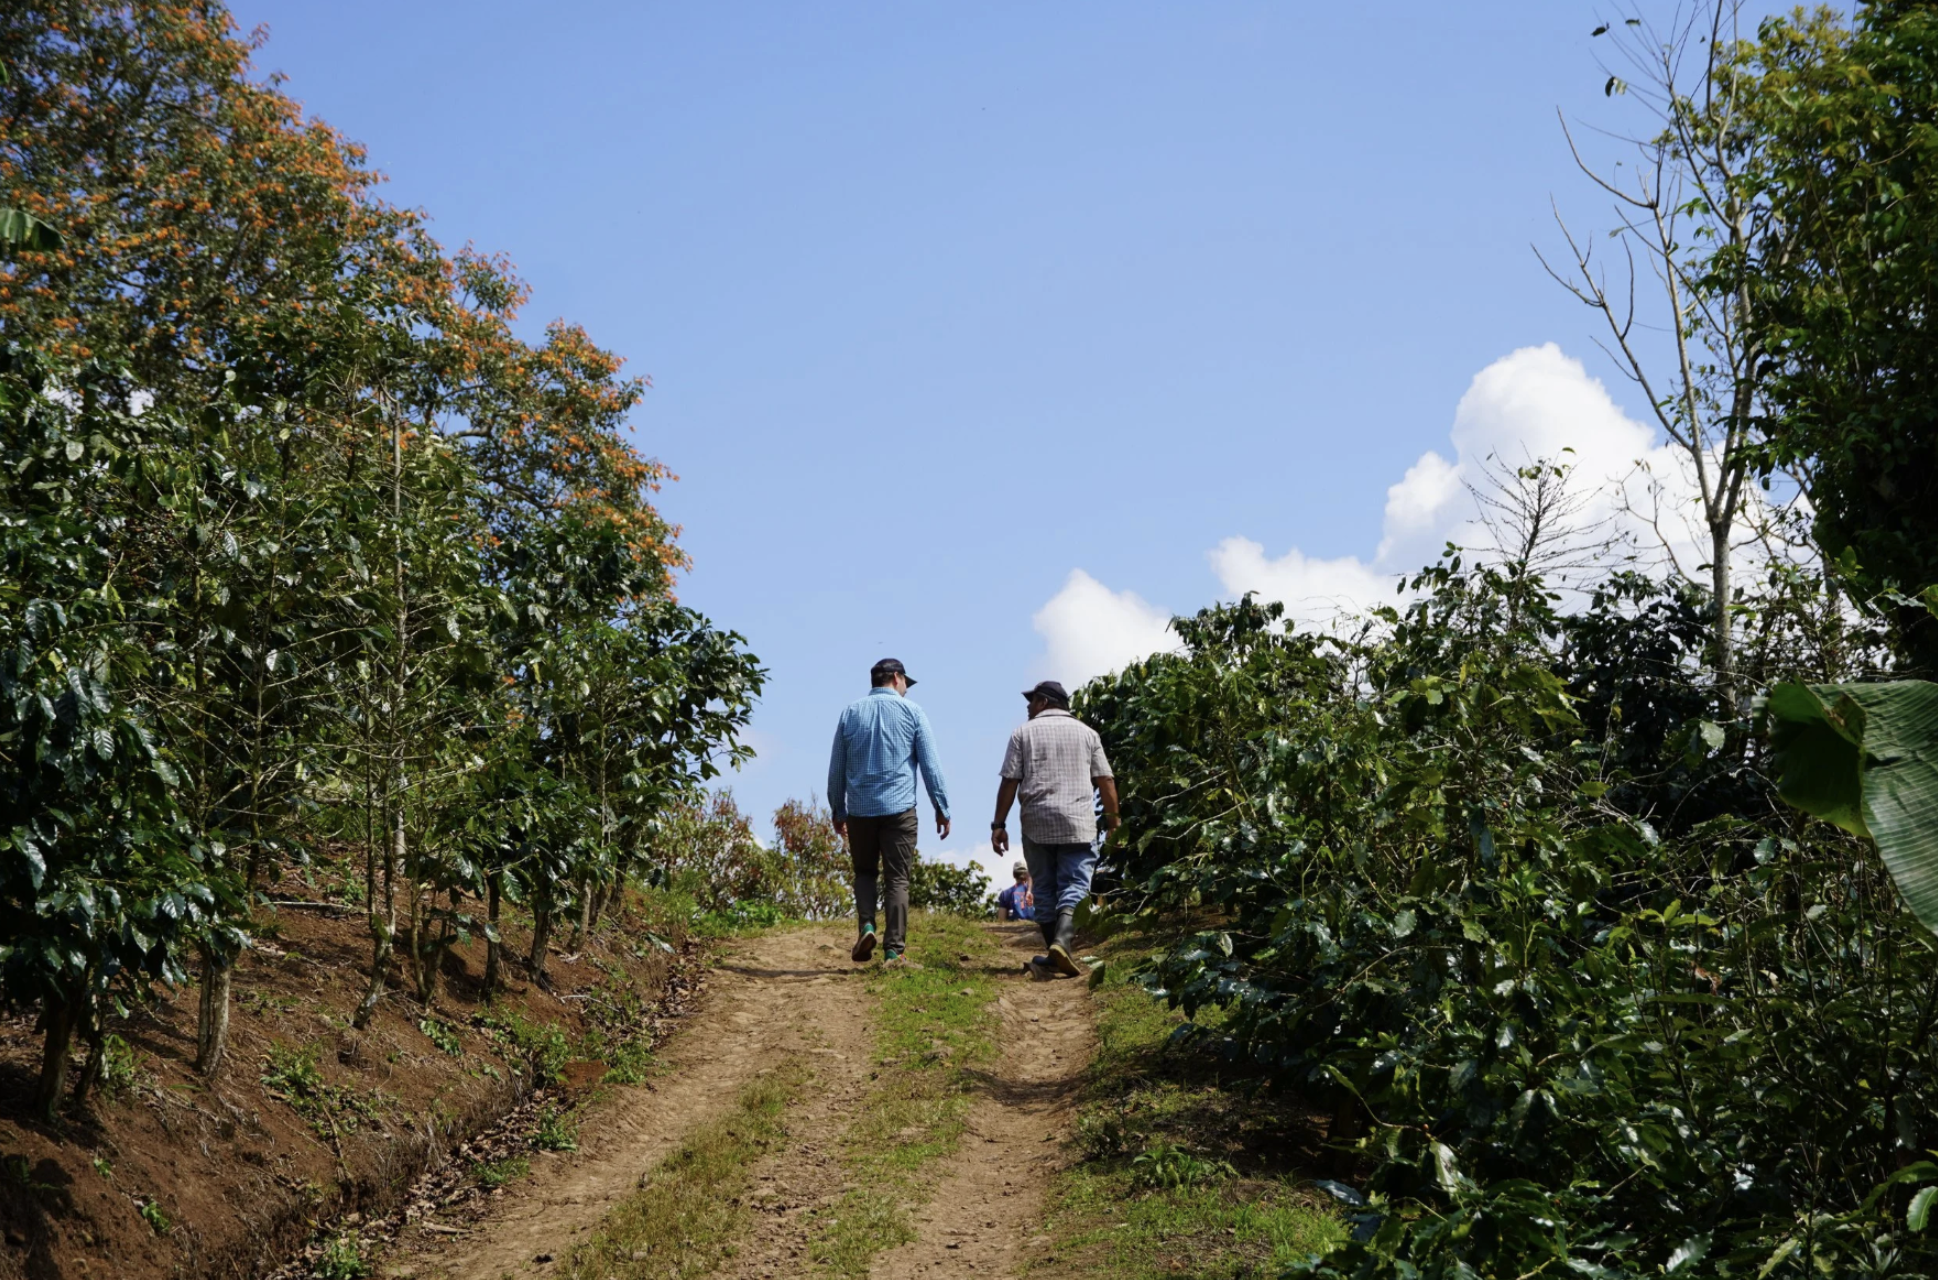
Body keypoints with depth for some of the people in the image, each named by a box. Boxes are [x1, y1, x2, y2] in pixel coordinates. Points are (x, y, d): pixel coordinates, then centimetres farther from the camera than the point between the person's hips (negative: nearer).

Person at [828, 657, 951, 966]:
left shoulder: (850, 712, 10)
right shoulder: (911, 712, 2)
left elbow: (836, 768, 13)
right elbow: (931, 766, -2)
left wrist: (838, 811, 21)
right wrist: (942, 808, 4)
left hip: (859, 810, 2)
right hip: (899, 808, -2)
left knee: (865, 872, 18)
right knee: (897, 879, 1)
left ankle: (866, 925, -4)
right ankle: (894, 950, -4)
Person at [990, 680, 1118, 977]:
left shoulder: (1023, 733, 7)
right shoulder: (1086, 733, 10)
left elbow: (1009, 782, 1)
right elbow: (1105, 781, 6)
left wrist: (999, 825, 4)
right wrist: (1113, 820, 12)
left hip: (1036, 824, 0)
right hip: (1078, 824, 0)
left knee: (1044, 891, 9)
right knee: (1074, 887, -4)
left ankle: (1055, 956, 11)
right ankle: (1062, 941, -27)